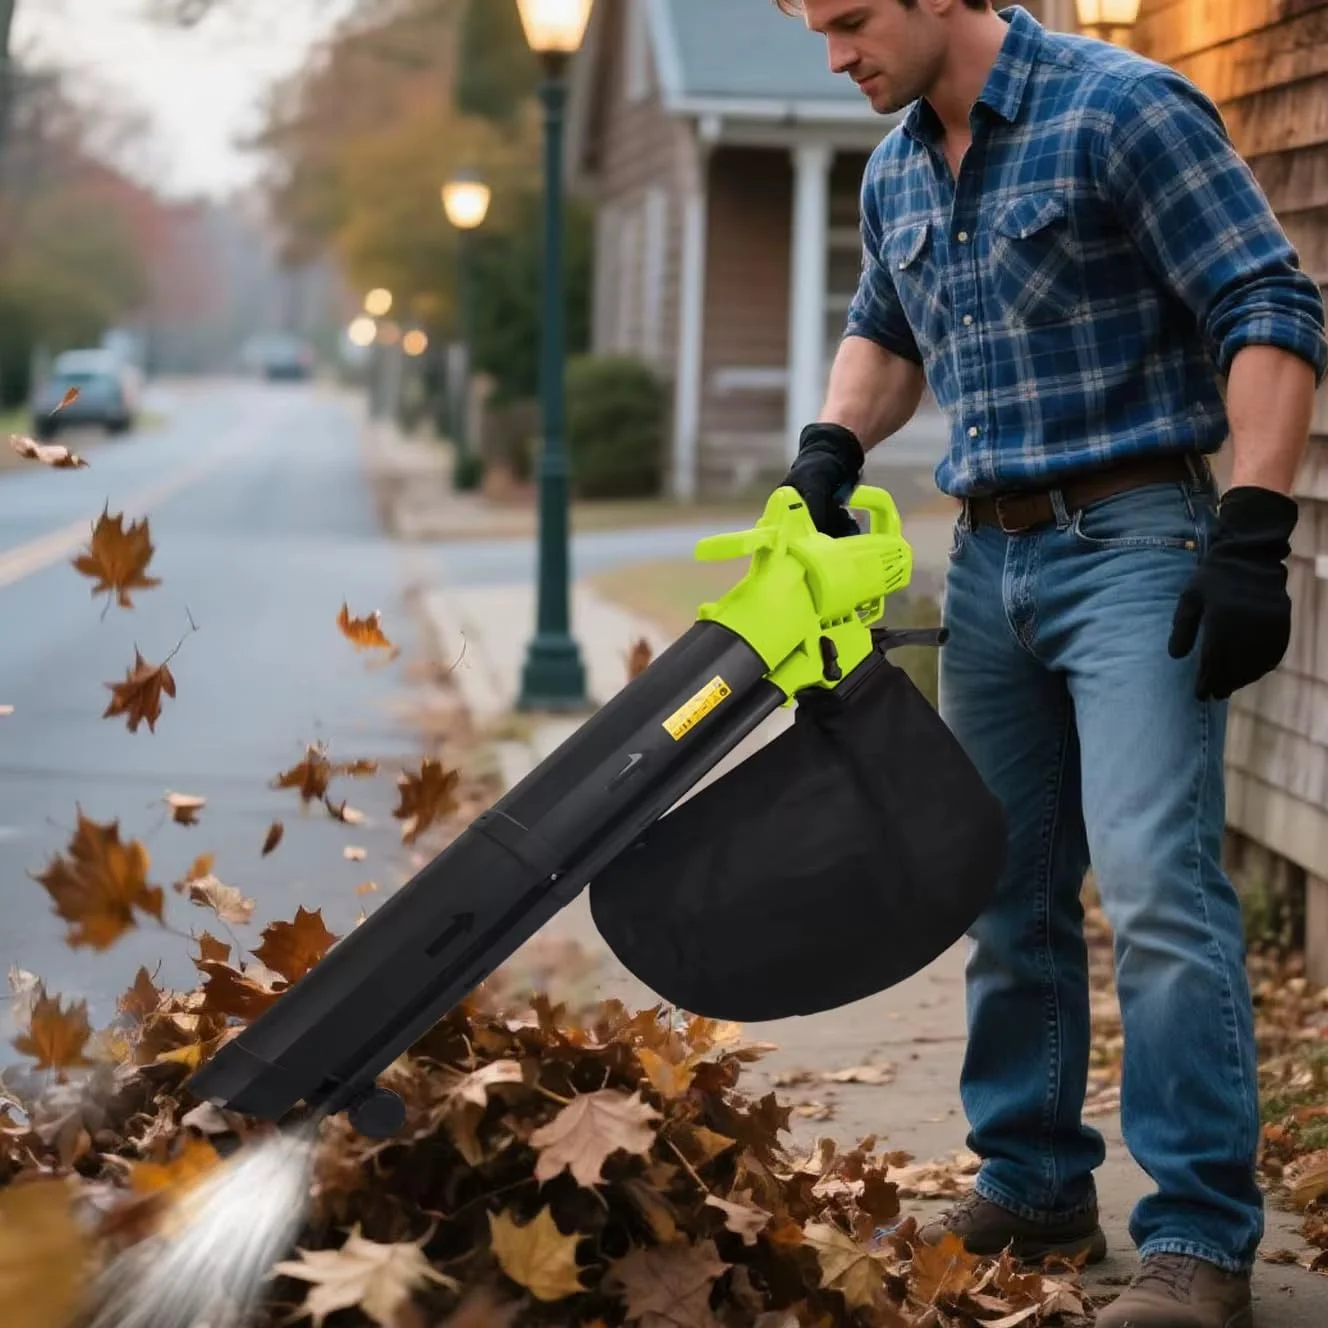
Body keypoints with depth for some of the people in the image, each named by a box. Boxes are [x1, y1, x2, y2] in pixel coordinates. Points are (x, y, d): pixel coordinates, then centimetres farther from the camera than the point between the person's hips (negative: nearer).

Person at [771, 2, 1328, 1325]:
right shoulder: (895, 174, 12)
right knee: (1007, 890, 11)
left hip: (1131, 545, -8)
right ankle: (1033, 1183, 24)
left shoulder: (1125, 109, -12)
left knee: (1156, 881, -16)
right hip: (988, 559, 8)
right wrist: (832, 445, 9)